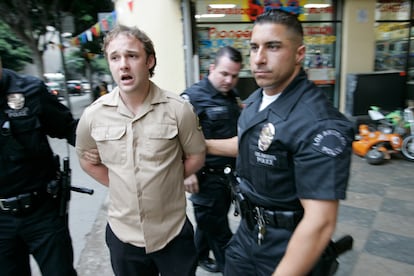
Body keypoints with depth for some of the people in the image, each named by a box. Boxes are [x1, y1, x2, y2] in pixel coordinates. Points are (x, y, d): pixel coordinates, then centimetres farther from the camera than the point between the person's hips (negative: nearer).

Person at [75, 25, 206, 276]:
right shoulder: (93, 115, -7)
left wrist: (166, 181, 0)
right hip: (123, 234, 2)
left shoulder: (178, 109, -14)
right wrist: (118, 184, 3)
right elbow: (86, 158, 10)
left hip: (173, 232, -2)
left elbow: (196, 156, -2)